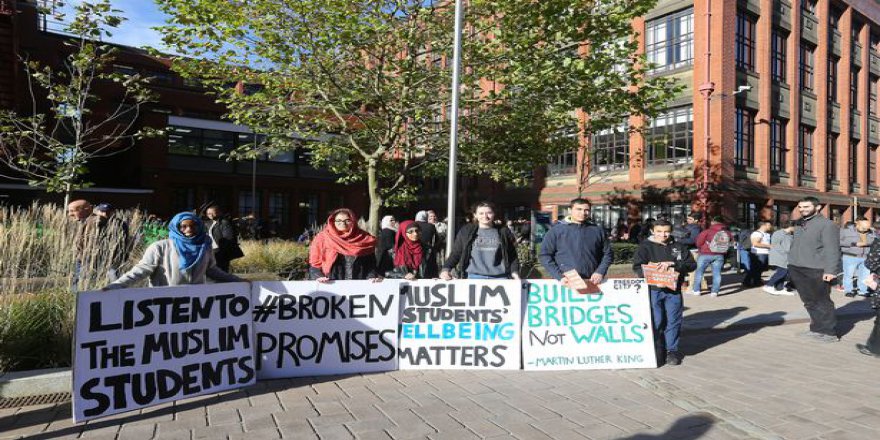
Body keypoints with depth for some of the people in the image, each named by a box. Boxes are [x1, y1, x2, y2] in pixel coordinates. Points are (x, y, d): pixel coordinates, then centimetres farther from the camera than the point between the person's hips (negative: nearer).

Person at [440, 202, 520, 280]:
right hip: (473, 277, -1)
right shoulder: (465, 231, 7)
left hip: (499, 278, 1)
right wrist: (446, 269, -7)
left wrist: (514, 272, -2)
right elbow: (455, 253, 7)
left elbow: (512, 255, 12)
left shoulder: (503, 232, 9)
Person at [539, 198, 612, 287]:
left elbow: (607, 254, 13)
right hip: (566, 283, -2)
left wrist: (600, 272, -4)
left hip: (592, 282, 2)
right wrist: (559, 276, -10)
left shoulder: (597, 231, 10)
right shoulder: (556, 230, 2)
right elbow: (544, 255, 0)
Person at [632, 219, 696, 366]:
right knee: (656, 321, 2)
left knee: (673, 321, 7)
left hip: (673, 290, 2)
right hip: (653, 290, -2)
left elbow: (691, 264, 0)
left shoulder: (679, 247, 11)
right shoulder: (646, 247, 2)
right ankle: (656, 350, 18)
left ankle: (672, 350, 20)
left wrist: (672, 264, -15)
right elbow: (637, 267, -7)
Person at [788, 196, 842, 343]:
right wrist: (792, 266, 19)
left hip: (816, 272, -7)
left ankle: (829, 333, 9)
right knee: (809, 302, 12)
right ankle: (817, 329, 21)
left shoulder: (826, 224, -7)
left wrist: (830, 270, -22)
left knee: (821, 302, 0)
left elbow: (832, 250, -15)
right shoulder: (800, 225, 17)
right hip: (799, 271, 7)